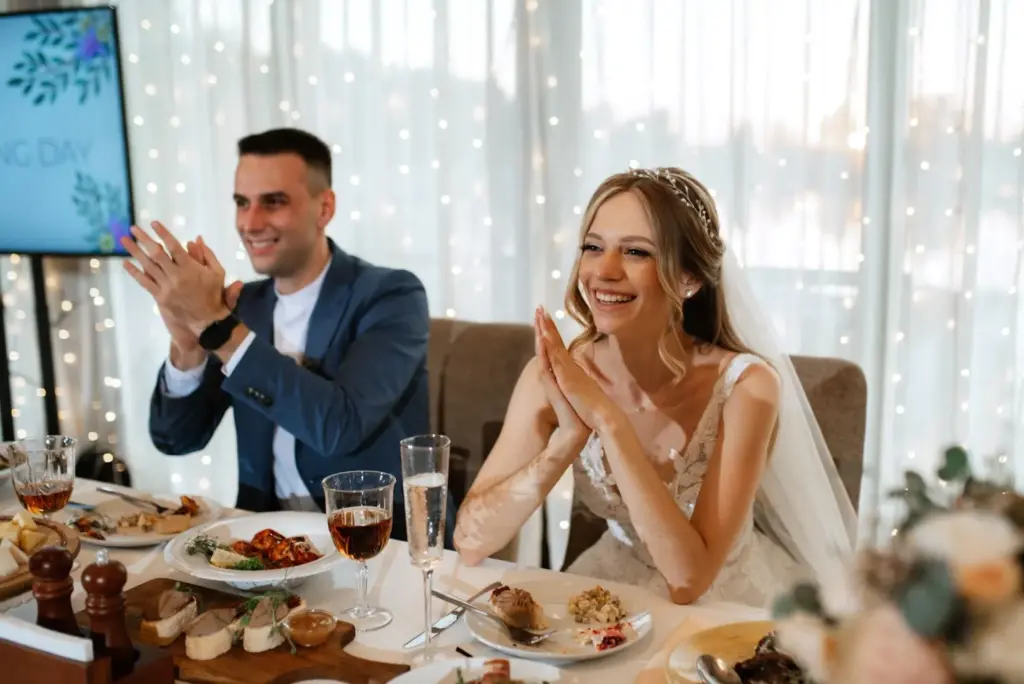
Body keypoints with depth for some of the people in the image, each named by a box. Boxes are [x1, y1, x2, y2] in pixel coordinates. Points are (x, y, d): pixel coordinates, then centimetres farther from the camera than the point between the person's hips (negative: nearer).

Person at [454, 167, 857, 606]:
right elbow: (471, 542, -16)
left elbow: (689, 578, -25)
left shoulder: (745, 385, -20)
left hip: (729, 603, -1)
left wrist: (607, 419, -30)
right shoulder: (555, 375, -13)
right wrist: (568, 438, -29)